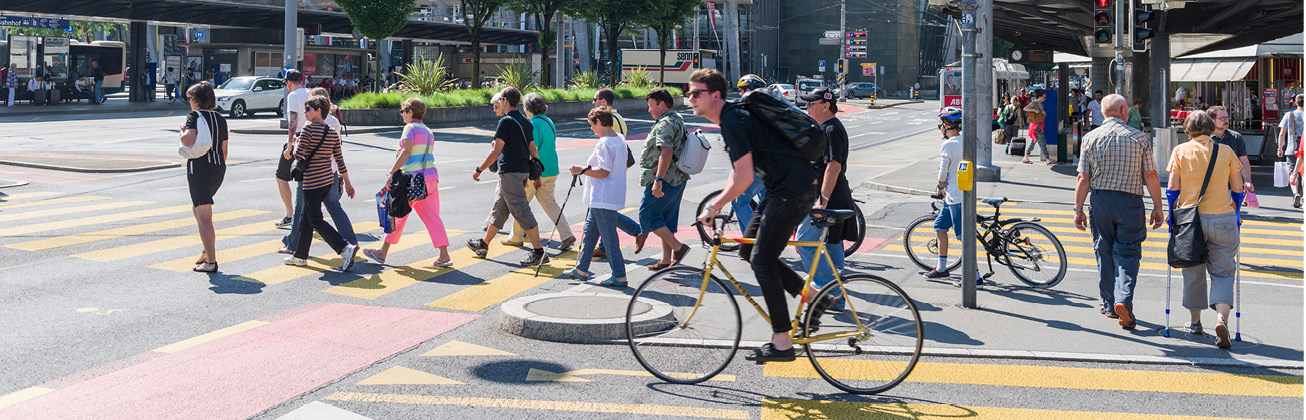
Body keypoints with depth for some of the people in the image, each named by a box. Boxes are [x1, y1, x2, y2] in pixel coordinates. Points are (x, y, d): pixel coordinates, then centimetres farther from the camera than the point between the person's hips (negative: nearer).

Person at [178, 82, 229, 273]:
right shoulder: (220, 119, 11)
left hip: (199, 168, -7)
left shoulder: (194, 116, -8)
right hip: (218, 168, 7)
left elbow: (188, 139, -25)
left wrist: (182, 131, -3)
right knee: (197, 209, 25)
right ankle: (208, 250, 23)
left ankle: (211, 261, -6)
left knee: (204, 216, -5)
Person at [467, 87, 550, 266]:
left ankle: (539, 252, -10)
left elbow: (496, 152, -15)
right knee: (499, 208, 19)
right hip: (524, 170, 9)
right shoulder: (526, 122, 12)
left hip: (510, 172, -9)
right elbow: (533, 150, 14)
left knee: (521, 211, -8)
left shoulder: (506, 121, -13)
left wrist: (479, 169, -6)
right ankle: (483, 245, 32)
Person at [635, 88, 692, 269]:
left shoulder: (665, 124, -16)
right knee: (667, 219, 14)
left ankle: (678, 247, -6)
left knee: (647, 215, -4)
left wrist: (658, 180, -31)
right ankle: (666, 260, 18)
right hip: (677, 179, 10)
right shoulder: (678, 120, 18)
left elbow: (666, 152, -28)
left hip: (664, 180, -10)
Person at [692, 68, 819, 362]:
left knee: (762, 260, -6)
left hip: (793, 191, -10)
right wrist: (718, 206, 19)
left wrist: (713, 207, -12)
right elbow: (738, 171, 24)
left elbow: (744, 177, -21)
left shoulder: (733, 120, -17)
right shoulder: (732, 116, 15)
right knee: (748, 250, 14)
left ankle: (782, 343, 0)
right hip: (783, 188, 10)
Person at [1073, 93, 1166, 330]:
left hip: (1100, 200, 2)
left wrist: (1079, 209, 4)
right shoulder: (1140, 138, -2)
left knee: (1104, 252, 12)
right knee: (1127, 253, 3)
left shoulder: (1091, 138, 1)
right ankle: (1124, 300, -17)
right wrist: (1157, 207, 3)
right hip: (1130, 201, -2)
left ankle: (1110, 304, 21)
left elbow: (1083, 178, -1)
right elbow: (1150, 176, -3)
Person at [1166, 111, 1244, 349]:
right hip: (1223, 218, 0)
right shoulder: (1226, 151, 2)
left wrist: (1172, 213, 10)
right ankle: (1221, 318, -17)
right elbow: (1237, 189, 5)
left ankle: (1195, 321, 25)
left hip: (1190, 218, 0)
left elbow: (1173, 188, -3)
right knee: (1222, 272, 5)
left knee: (1193, 271, 14)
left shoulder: (1180, 151, -1)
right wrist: (1236, 213, 19)